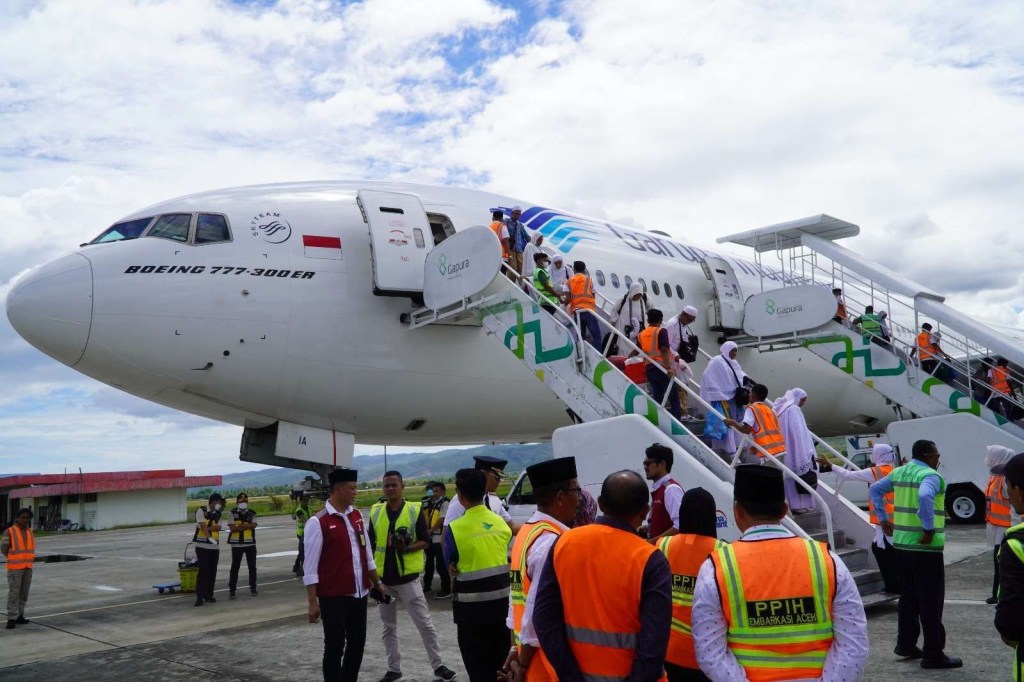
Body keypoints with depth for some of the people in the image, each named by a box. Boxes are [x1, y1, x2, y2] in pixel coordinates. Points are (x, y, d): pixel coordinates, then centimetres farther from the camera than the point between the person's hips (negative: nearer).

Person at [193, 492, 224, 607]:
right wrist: (210, 538, -26)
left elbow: (218, 527, -2)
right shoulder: (201, 511, -5)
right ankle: (199, 596, -8)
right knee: (203, 570, -11)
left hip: (215, 546, 6)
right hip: (202, 545, -6)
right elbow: (203, 526, -15)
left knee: (212, 572, 6)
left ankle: (209, 595, 14)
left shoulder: (218, 514, 13)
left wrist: (208, 528, -17)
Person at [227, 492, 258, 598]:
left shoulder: (252, 513, 6)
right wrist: (246, 526, -10)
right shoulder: (233, 513, 0)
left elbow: (253, 525, -9)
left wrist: (239, 527, -14)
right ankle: (231, 590, 5)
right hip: (237, 544, -2)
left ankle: (253, 588, 20)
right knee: (234, 567, 0)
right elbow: (232, 528, -10)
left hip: (250, 544, 2)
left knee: (252, 567, 8)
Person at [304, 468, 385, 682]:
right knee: (335, 646, 3)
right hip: (334, 596, -7)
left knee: (357, 643, 14)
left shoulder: (357, 516, 7)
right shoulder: (318, 523, -14)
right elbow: (310, 567, -12)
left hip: (359, 593, 7)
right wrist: (313, 603, -13)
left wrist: (377, 583, 18)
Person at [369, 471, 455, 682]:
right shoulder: (375, 511, 4)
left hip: (408, 577, -3)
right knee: (388, 627, 12)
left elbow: (425, 541, -4)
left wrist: (408, 548, -22)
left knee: (424, 624, 0)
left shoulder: (415, 510, -6)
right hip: (383, 578, 4)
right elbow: (371, 544, 11)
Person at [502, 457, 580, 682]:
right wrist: (524, 664, -12)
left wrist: (516, 650, 9)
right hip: (550, 663, -8)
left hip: (528, 653, 9)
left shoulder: (527, 532, 7)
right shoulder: (553, 542, -21)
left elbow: (521, 597, 9)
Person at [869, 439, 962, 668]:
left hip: (901, 543, 8)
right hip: (926, 546, -8)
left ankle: (905, 644, 24)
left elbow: (875, 490, 20)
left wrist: (884, 519, 19)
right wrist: (929, 529, -24)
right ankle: (933, 653, 6)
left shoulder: (898, 472, 11)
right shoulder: (930, 475, -13)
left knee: (908, 595, 18)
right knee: (930, 600, 0)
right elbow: (924, 497, -33)